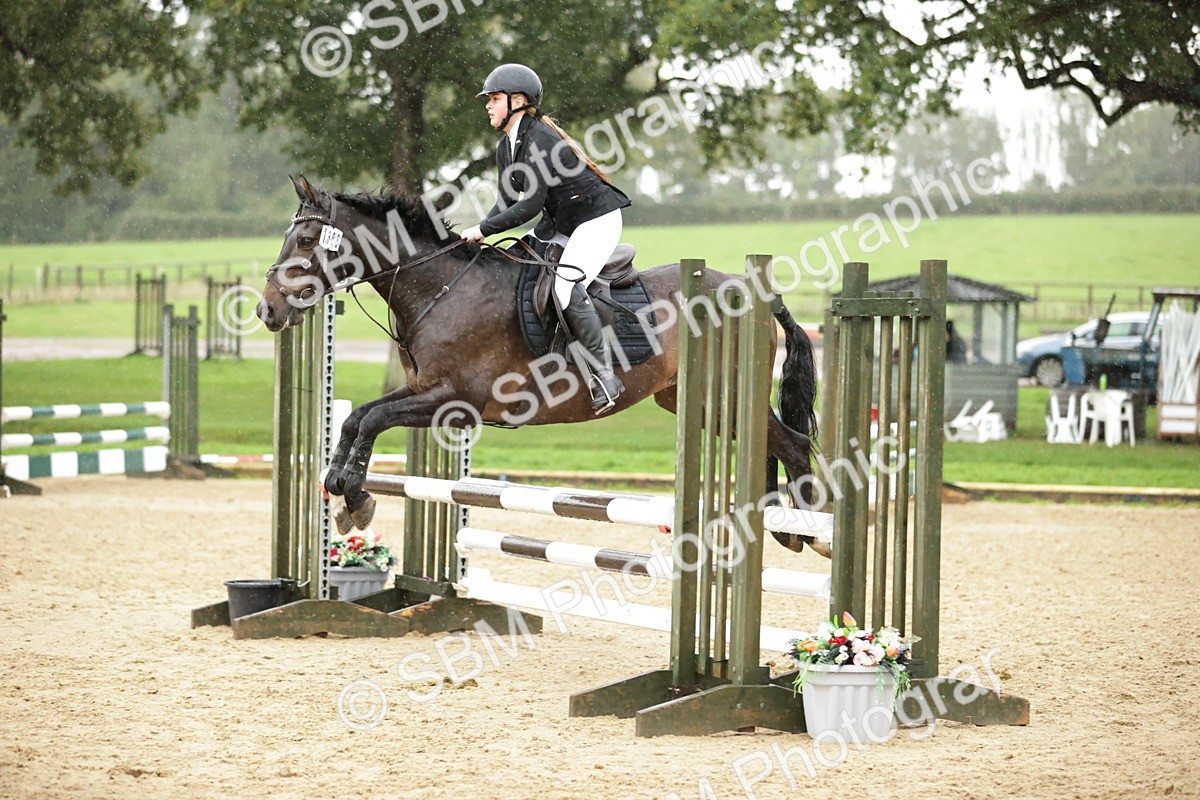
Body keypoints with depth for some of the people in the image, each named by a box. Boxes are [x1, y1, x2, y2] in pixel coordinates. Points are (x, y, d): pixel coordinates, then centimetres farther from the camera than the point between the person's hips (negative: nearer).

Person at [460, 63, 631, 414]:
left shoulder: (540, 141, -25)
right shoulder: (505, 148, 5)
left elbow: (529, 206, -27)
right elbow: (507, 201, 4)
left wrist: (484, 229, -23)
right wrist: (480, 235, -13)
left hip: (597, 219, -10)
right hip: (560, 225, 10)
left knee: (566, 287, -27)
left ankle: (604, 374, -23)